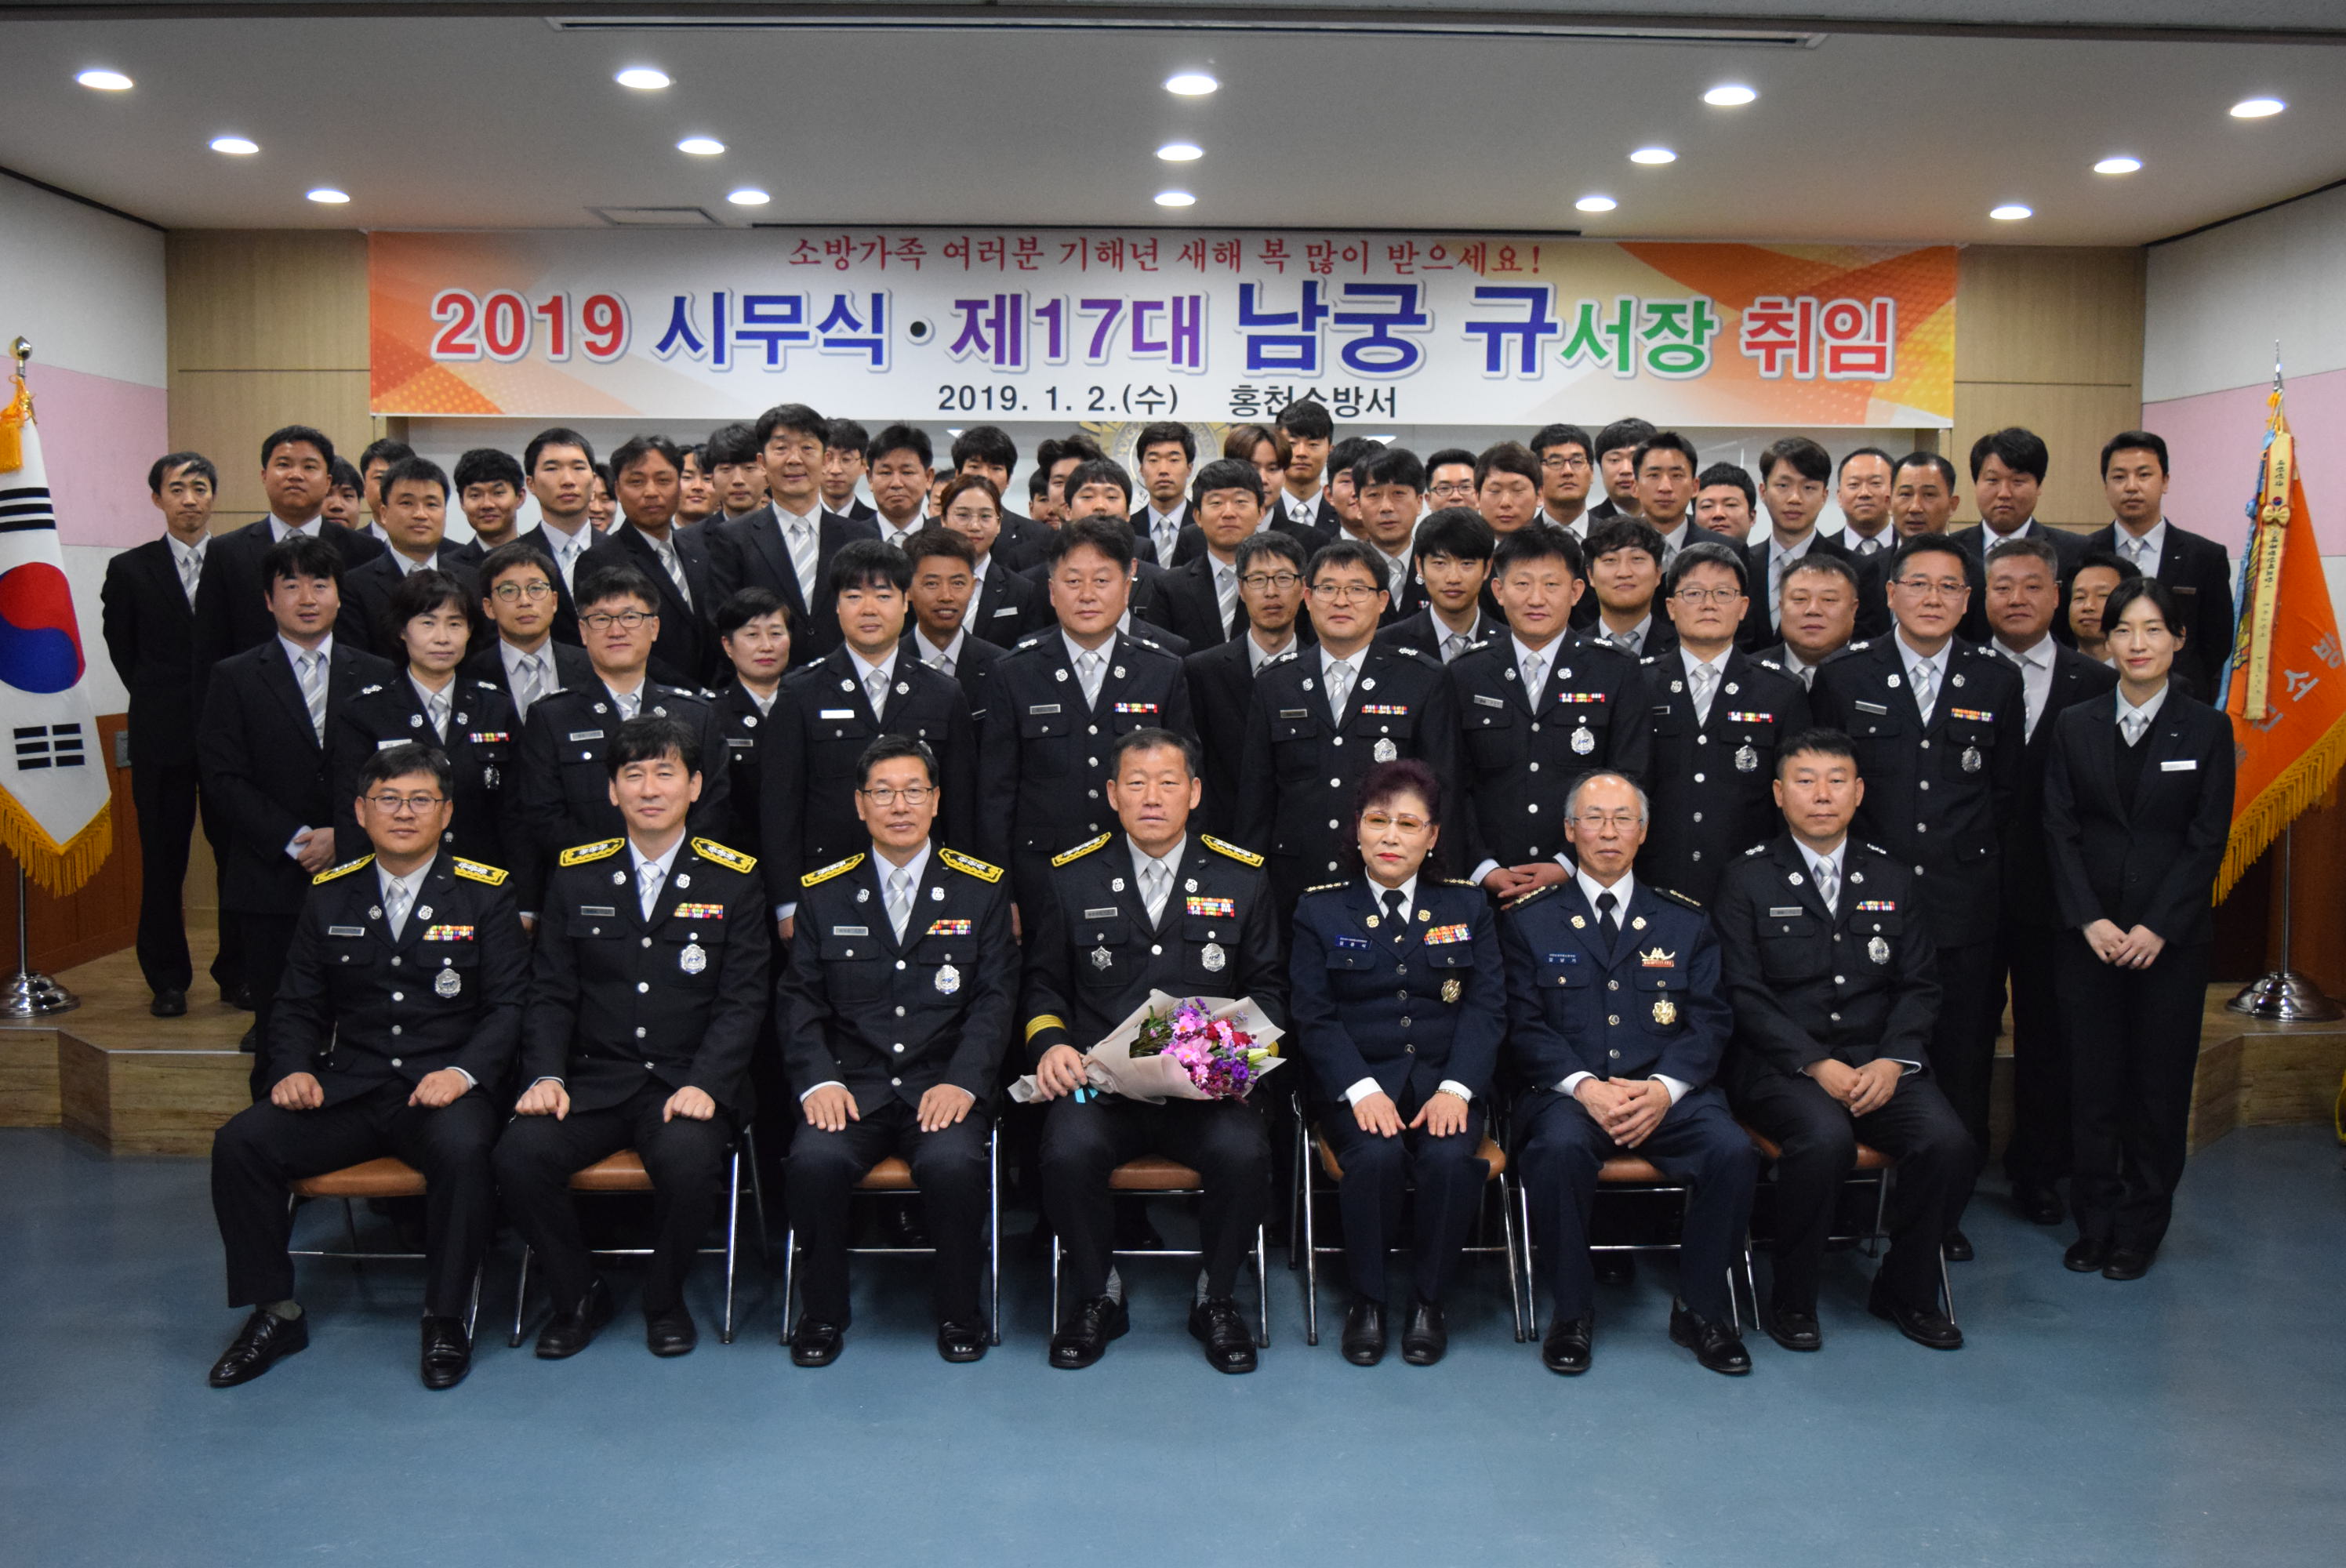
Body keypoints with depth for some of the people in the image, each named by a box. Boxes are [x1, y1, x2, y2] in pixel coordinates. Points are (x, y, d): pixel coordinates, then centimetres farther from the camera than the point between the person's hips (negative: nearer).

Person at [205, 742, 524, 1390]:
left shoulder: (485, 893, 2)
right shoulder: (328, 897, 12)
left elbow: (509, 1005, -2)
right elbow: (299, 1005, 15)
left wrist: (464, 1072, -19)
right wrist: (293, 1071, -6)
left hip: (444, 1089, -3)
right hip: (348, 1091, 4)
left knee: (462, 1148, -35)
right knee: (239, 1141, -19)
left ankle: (446, 1318, -15)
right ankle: (276, 1313, -1)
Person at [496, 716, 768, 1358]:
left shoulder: (734, 881, 4)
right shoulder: (576, 877, 11)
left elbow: (742, 1000, -2)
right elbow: (550, 992, 8)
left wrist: (704, 1085, -17)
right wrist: (546, 1076, -9)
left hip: (687, 1083, -2)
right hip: (593, 1080, 3)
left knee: (688, 1158, -32)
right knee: (519, 1154, -24)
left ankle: (665, 1300, -2)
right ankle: (580, 1294, 2)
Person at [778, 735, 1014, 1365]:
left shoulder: (982, 888, 7)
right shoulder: (823, 893, 11)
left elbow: (995, 999, 1)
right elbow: (799, 1000, 7)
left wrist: (963, 1082, -14)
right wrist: (819, 1079, -10)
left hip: (943, 1084, -1)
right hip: (852, 1083, 1)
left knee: (952, 1163, -31)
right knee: (815, 1161, -28)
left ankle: (960, 1313, -5)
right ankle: (823, 1311, -3)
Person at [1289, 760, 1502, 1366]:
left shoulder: (1467, 906, 12)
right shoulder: (1320, 910, 8)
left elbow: (1487, 1007, 3)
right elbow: (1312, 1016, 0)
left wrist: (1456, 1088, -14)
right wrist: (1361, 1089, -17)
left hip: (1444, 1078, 1)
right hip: (1357, 1081, -1)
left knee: (1450, 1158, -30)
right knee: (1376, 1157, -31)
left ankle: (1428, 1302, -7)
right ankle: (1368, 1301, -9)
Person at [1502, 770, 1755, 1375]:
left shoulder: (1684, 922, 14)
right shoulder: (1529, 920, 8)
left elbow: (1709, 1021, 6)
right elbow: (1524, 1024, 0)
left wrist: (1664, 1087, -13)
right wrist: (1584, 1086, -16)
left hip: (1667, 1092, 2)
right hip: (1565, 1092, -2)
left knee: (1733, 1150, -26)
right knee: (1559, 1148, -34)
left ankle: (1700, 1308, -4)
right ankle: (1573, 1312, -14)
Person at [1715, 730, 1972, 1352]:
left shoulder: (1892, 880, 14)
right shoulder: (1747, 880, 1)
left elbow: (1917, 987, 10)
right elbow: (1744, 994, -6)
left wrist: (1894, 1061, -9)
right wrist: (1817, 1065, -16)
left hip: (1878, 1062, 4)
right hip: (1780, 1063, -4)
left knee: (1949, 1144, -22)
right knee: (1826, 1138, -34)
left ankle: (1906, 1292, 3)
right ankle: (1791, 1301, -12)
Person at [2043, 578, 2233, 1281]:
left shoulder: (2207, 728, 1)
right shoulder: (2076, 726, 5)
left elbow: (2207, 839, -3)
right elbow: (2059, 829, 2)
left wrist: (2158, 927, -11)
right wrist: (2088, 919, -9)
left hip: (2172, 936, -1)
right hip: (2089, 935, 1)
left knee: (2160, 1084, 5)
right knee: (2094, 1083, 4)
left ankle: (2141, 1230, 18)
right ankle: (2095, 1222, 17)